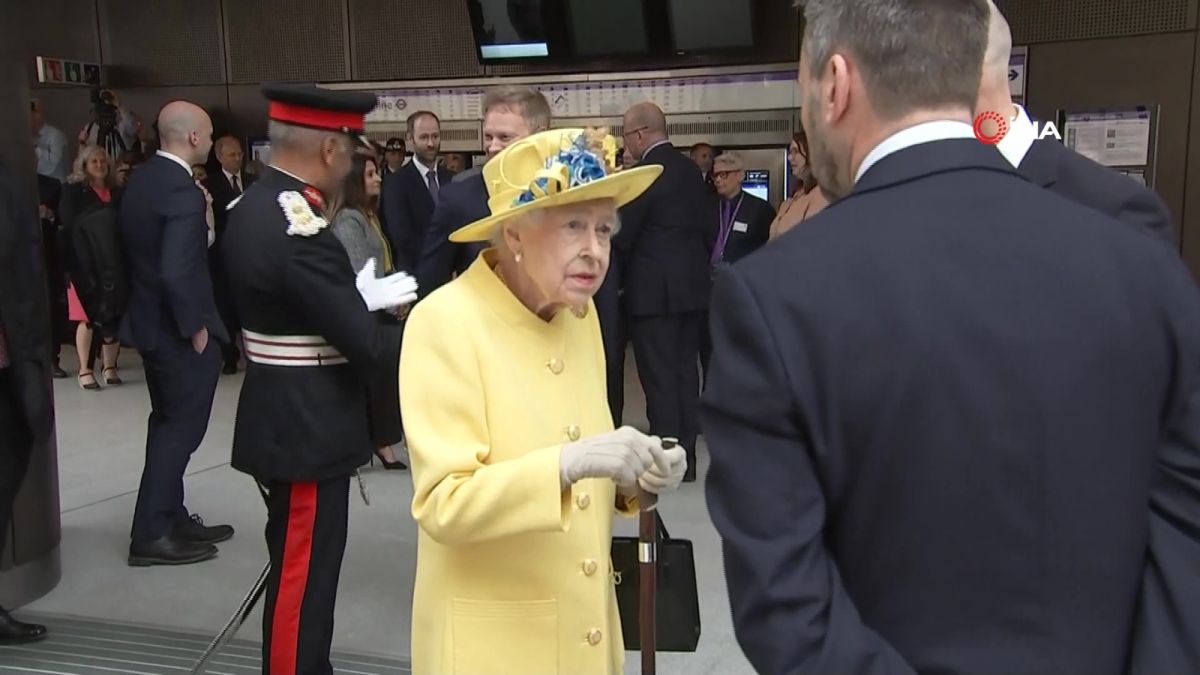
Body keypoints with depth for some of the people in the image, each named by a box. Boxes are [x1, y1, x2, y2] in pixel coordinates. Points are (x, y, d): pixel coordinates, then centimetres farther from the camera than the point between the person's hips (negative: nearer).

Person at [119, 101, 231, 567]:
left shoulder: (141, 179, 6)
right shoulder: (183, 191, -22)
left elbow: (140, 250, 12)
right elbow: (177, 272, -29)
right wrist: (196, 327, -18)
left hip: (151, 321, 9)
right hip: (179, 330, -9)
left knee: (168, 423, 18)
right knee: (181, 427, 2)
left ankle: (170, 519, 30)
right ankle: (152, 534, 11)